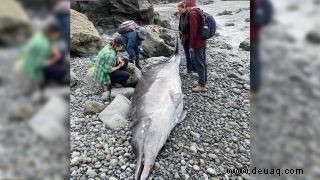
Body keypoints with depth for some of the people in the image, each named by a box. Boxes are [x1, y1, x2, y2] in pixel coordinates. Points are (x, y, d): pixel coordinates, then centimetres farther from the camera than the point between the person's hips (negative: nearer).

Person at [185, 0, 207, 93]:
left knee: (199, 64, -3)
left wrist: (191, 45, -15)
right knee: (203, 62, 14)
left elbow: (193, 31, -20)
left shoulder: (193, 13, -16)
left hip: (197, 43, -9)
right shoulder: (200, 12, 12)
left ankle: (202, 85, 4)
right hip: (203, 41, 9)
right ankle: (203, 81, 26)